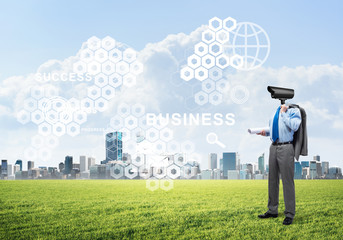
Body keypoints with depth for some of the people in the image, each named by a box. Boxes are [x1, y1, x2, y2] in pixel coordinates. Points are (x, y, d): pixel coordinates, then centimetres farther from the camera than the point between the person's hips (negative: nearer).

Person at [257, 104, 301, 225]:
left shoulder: (294, 111, -4)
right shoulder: (275, 111, 16)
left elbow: (294, 126, -20)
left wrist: (283, 113, -12)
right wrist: (266, 132, 8)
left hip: (286, 148, -7)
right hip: (274, 147, 7)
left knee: (287, 181, -5)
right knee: (272, 180, 12)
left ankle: (289, 214, 3)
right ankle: (272, 210, 23)